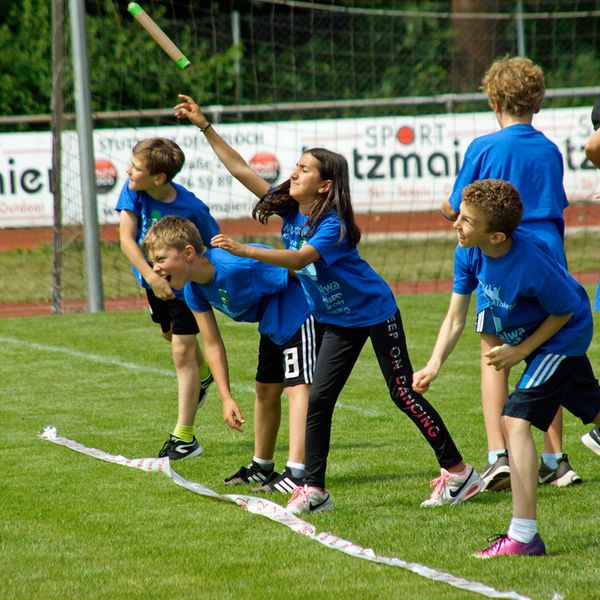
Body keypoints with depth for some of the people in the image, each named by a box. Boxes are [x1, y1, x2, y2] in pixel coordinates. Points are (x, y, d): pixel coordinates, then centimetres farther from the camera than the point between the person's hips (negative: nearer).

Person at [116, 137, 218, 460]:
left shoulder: (192, 208, -30)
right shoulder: (133, 191, -21)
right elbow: (127, 239, -26)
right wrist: (151, 276, -36)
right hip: (152, 278, 6)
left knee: (182, 350, -10)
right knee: (171, 334, 28)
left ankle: (184, 437, -6)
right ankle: (203, 375, 61)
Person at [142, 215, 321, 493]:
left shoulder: (234, 266, -34)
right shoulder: (194, 290, -7)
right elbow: (212, 344, -2)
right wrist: (226, 397, -6)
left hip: (299, 313, -10)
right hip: (272, 325, 10)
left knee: (297, 386, -19)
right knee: (266, 390, 19)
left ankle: (296, 472, -28)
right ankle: (262, 467, 36)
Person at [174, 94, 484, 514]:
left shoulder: (332, 225, -26)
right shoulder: (290, 209, -4)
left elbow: (298, 259, -41)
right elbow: (241, 170, -5)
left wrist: (243, 251, -50)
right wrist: (205, 127, -10)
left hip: (375, 313, -7)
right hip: (338, 321, 7)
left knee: (404, 394, -4)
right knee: (318, 401, 0)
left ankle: (458, 471, 7)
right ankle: (314, 490, 4)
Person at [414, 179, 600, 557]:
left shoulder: (530, 264, -37)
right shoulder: (469, 253, -18)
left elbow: (565, 311, -20)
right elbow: (455, 319, -12)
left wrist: (521, 351, -17)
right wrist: (434, 365, -26)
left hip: (562, 337, -8)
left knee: (516, 418, -19)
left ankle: (524, 536, -22)